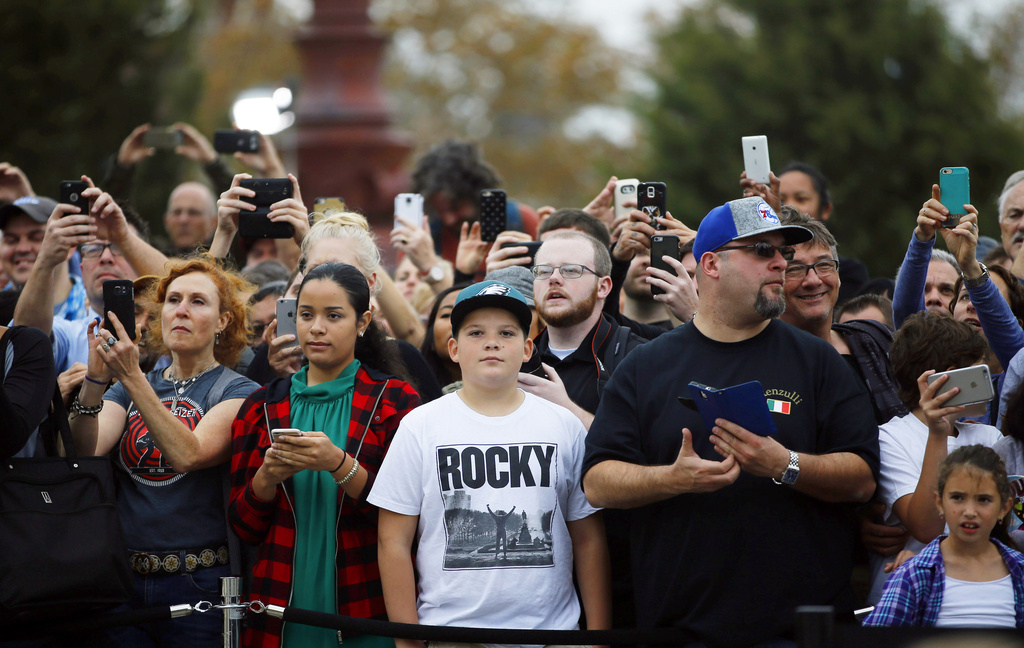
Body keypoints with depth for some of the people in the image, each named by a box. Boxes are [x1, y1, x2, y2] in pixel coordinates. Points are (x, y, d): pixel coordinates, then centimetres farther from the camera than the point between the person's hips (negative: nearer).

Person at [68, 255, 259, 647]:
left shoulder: (237, 391, 0)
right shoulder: (128, 390, 13)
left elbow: (189, 454, -18)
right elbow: (84, 453, -4)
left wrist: (132, 378, -24)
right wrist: (95, 380, -19)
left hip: (199, 585, -4)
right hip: (123, 582, 4)